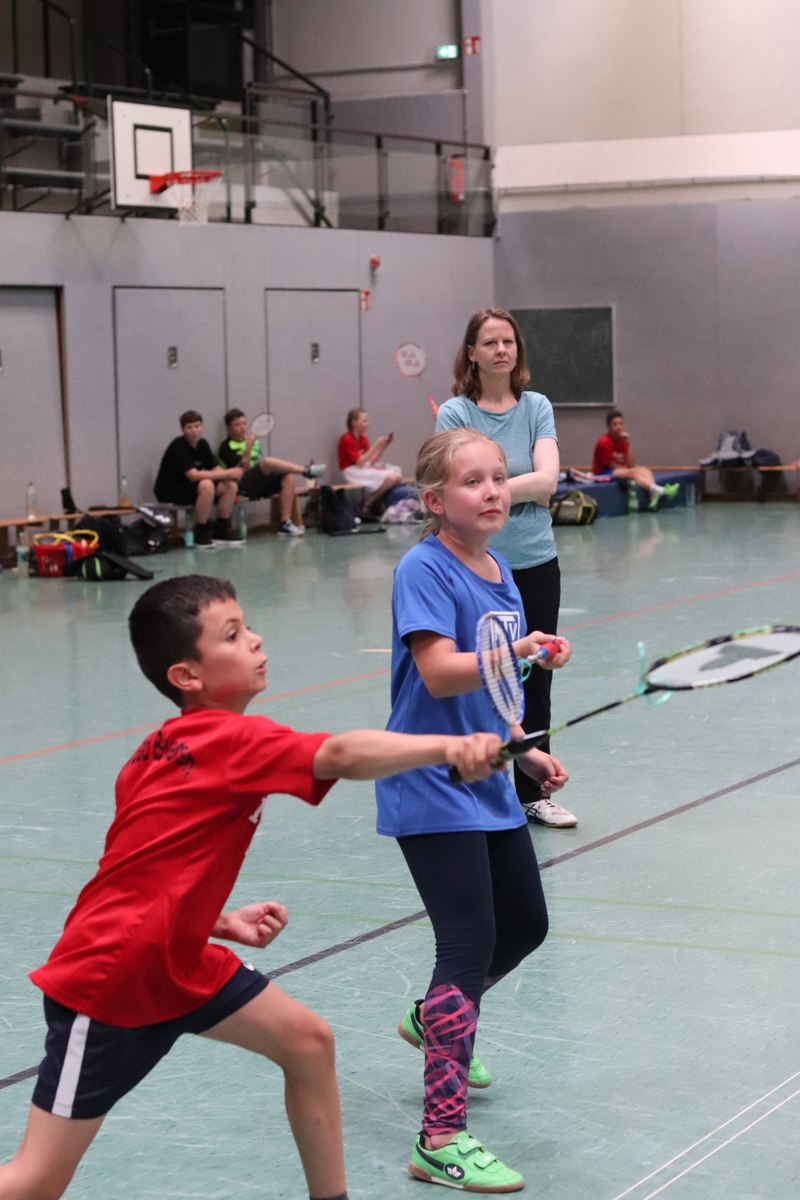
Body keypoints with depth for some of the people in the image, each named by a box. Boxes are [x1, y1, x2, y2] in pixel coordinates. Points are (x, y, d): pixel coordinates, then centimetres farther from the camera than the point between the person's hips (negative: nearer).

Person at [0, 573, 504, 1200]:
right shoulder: (231, 739, -19)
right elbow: (342, 755, -37)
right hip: (108, 979, -10)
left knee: (308, 1041, 10)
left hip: (175, 960, 10)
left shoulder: (167, 749, 8)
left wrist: (221, 921, 5)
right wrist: (448, 745, -46)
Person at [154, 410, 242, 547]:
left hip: (190, 487, 8)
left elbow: (215, 469, 2)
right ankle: (200, 534, -22)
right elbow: (193, 475, -31)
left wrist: (229, 474, -22)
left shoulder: (202, 444, 4)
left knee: (230, 485, -6)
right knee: (206, 485, -34)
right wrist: (227, 473, -29)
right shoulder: (178, 447, -21)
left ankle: (221, 530, 3)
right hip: (168, 491, -8)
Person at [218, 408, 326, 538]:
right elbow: (243, 469, -14)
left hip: (260, 484, 7)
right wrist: (248, 448, -22)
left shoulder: (254, 441, 19)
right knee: (267, 461, -30)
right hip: (241, 487, -7)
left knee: (288, 477, -17)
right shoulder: (226, 447, -3)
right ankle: (306, 471, -21)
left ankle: (285, 523, -21)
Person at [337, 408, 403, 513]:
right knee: (390, 478, -25)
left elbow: (371, 461, 6)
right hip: (352, 471, -8)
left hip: (365, 468, 8)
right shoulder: (347, 439, -12)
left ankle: (376, 504, 0)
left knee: (397, 475, -10)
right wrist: (376, 445, -20)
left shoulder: (364, 438, 10)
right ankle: (368, 504, -10)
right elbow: (360, 462, -19)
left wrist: (384, 446, -2)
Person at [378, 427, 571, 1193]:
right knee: (470, 944, -12)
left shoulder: (499, 571, 9)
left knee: (525, 926, 20)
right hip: (433, 791, -9)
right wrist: (520, 651, -42)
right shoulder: (425, 570, -16)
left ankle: (434, 1020, 47)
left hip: (487, 785, 9)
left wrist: (522, 753, 15)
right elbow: (440, 673, -29)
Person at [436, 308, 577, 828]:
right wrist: (527, 489, -14)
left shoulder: (537, 408, 4)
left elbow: (547, 479, -10)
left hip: (537, 564, 3)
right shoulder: (455, 413, -5)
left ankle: (533, 792, 21)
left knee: (535, 681, 9)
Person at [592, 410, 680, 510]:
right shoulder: (604, 442, -12)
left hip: (621, 471, 7)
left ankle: (654, 496, -43)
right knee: (632, 472, -30)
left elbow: (630, 465, -5)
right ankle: (659, 490, -52)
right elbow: (612, 465, -12)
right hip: (603, 473, -7)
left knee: (645, 470, -14)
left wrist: (628, 443, -13)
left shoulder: (623, 441, 5)